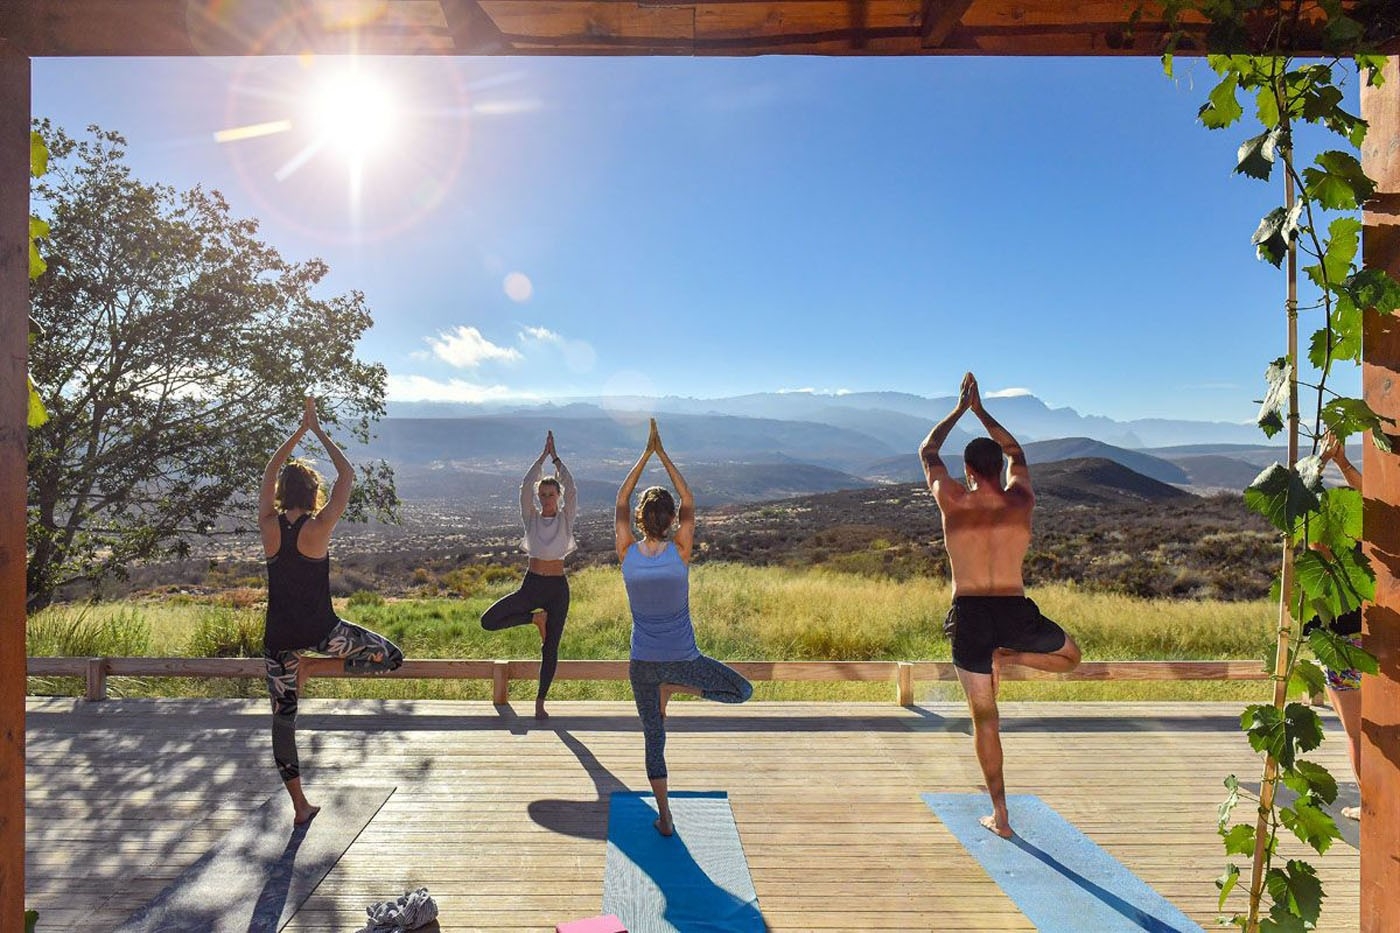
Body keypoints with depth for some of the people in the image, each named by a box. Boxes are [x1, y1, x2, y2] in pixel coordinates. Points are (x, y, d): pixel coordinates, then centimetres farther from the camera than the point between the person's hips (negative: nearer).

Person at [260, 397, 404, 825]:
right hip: (319, 629, -3)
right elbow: (347, 475, -5)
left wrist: (301, 429, 13)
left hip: (279, 635, 4)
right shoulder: (318, 528, -13)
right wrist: (318, 432, 1)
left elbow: (270, 472, 10)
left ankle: (299, 805, 13)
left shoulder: (269, 526, -5)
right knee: (391, 655, 14)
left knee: (283, 715, 11)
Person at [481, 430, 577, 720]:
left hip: (557, 587, -1)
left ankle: (540, 702, 17)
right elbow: (524, 487, -9)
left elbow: (571, 488, -12)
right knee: (488, 621, -15)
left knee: (550, 648, 3)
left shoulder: (566, 519, 1)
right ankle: (535, 618, 6)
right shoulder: (531, 518, 3)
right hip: (531, 585, 1)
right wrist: (543, 456, -11)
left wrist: (555, 457, -11)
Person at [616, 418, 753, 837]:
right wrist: (663, 455, -3)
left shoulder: (627, 553, -11)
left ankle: (664, 818, 22)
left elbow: (621, 501, 1)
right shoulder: (680, 552, -15)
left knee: (654, 738, 16)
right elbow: (690, 502, -3)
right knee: (742, 691, 17)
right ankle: (673, 687, 3)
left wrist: (647, 453, 0)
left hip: (643, 662, 3)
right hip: (683, 658, -2)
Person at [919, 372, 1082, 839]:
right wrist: (980, 410, 28)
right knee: (1070, 656, 31)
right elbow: (1016, 453, 23)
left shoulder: (952, 501, -3)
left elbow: (927, 452, 15)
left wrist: (961, 408, 24)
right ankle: (1009, 656, 5)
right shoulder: (1020, 502, 3)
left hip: (969, 617, 0)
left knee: (985, 719, 12)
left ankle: (1000, 815, 15)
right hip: (1016, 614, 0)